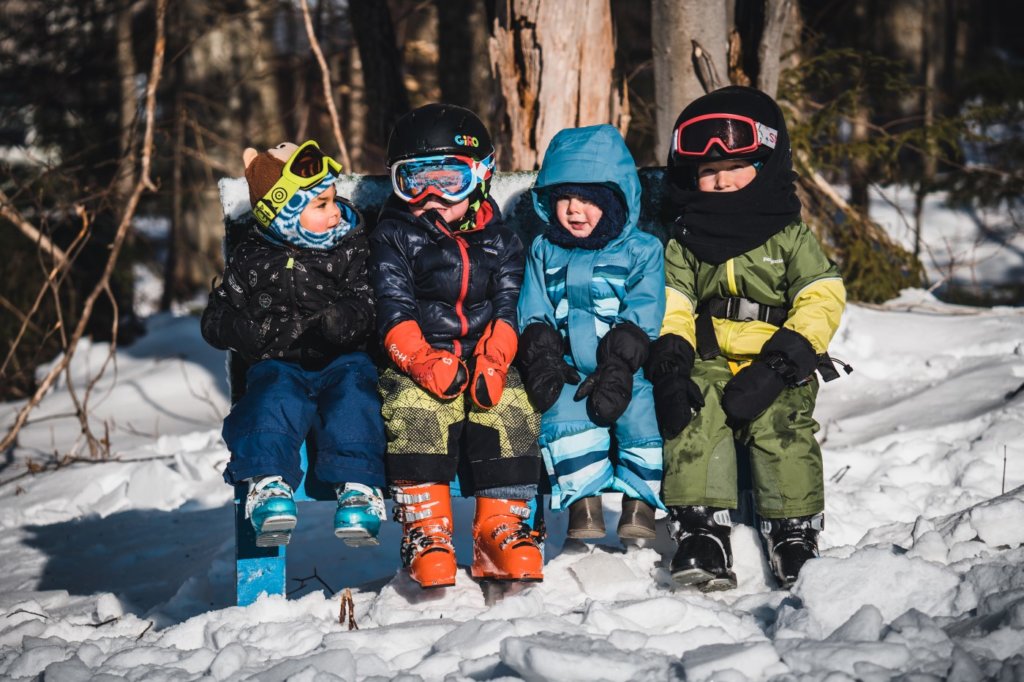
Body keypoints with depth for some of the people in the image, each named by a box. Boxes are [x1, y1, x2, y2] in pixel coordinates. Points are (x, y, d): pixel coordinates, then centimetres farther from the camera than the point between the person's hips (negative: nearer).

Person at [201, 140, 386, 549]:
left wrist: (345, 319, -22)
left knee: (353, 389, -31)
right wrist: (264, 329, -12)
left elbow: (368, 303, 0)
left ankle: (357, 485, -39)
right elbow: (216, 323, 5)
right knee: (275, 393, -32)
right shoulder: (251, 261, 5)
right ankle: (268, 484, -42)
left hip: (341, 361, 0)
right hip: (280, 365, 0)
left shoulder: (350, 250, 8)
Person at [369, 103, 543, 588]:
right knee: (416, 412, -32)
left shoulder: (498, 240, 15)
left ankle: (499, 529, -17)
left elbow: (508, 310, 6)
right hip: (418, 365, -2)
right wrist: (426, 362, -22)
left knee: (511, 412, -25)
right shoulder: (393, 238, 7)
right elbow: (395, 313, -4)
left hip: (485, 360, 2)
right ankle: (426, 532, -25)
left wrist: (492, 363, -14)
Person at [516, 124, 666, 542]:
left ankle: (639, 505, -10)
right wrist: (542, 359, -10)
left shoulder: (641, 251, 8)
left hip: (627, 371, -1)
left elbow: (642, 318, -4)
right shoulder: (544, 252, 18)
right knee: (564, 411, -28)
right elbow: (534, 316, 10)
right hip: (568, 370, 2)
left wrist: (617, 369, -18)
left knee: (643, 413, -27)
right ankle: (583, 504, -20)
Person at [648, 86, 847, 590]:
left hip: (777, 369, -1)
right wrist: (670, 363, -13)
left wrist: (781, 362, -16)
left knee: (783, 430, -24)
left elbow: (822, 300, -2)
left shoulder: (791, 237, 7)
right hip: (709, 365, 2)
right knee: (693, 425, -24)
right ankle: (701, 537, -21)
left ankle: (796, 536, -8)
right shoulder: (684, 244, 14)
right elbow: (671, 308, 7)